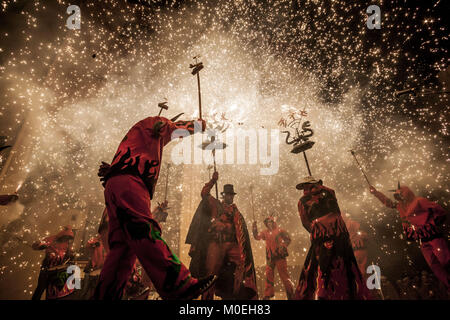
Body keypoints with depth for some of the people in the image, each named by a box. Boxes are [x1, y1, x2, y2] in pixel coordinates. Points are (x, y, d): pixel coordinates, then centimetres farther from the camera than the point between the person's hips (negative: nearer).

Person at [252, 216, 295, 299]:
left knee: (284, 275, -3)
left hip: (279, 256, -5)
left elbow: (288, 239, 0)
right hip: (270, 257, 5)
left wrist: (283, 246, -14)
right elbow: (257, 237, 14)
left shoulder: (279, 230, 0)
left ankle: (290, 294, 8)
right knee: (269, 275, 8)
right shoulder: (265, 232, 12)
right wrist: (255, 228, 2)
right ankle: (268, 295, 18)